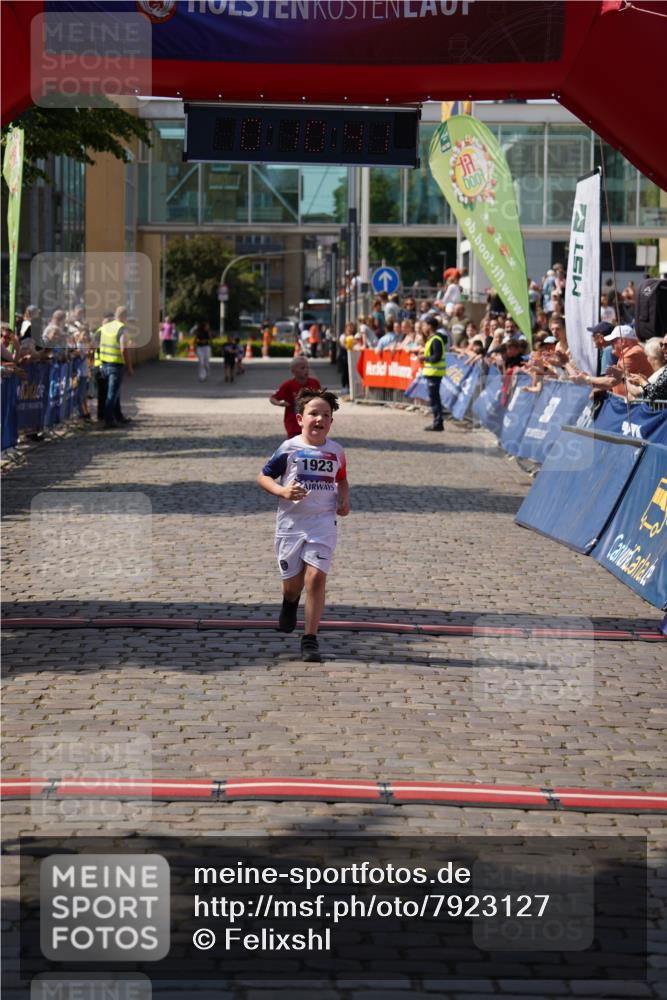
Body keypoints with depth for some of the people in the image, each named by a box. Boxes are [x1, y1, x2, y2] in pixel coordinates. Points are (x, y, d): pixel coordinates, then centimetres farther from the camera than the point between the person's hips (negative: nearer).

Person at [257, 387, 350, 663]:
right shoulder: (289, 449, -5)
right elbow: (263, 476, 1)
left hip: (322, 523, 1)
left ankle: (310, 639, -6)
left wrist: (344, 500, 4)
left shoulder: (336, 452, 4)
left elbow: (342, 479, 23)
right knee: (292, 582, 8)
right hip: (291, 523, -1)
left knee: (316, 577, -14)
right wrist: (282, 491, -17)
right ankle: (290, 602, 47)